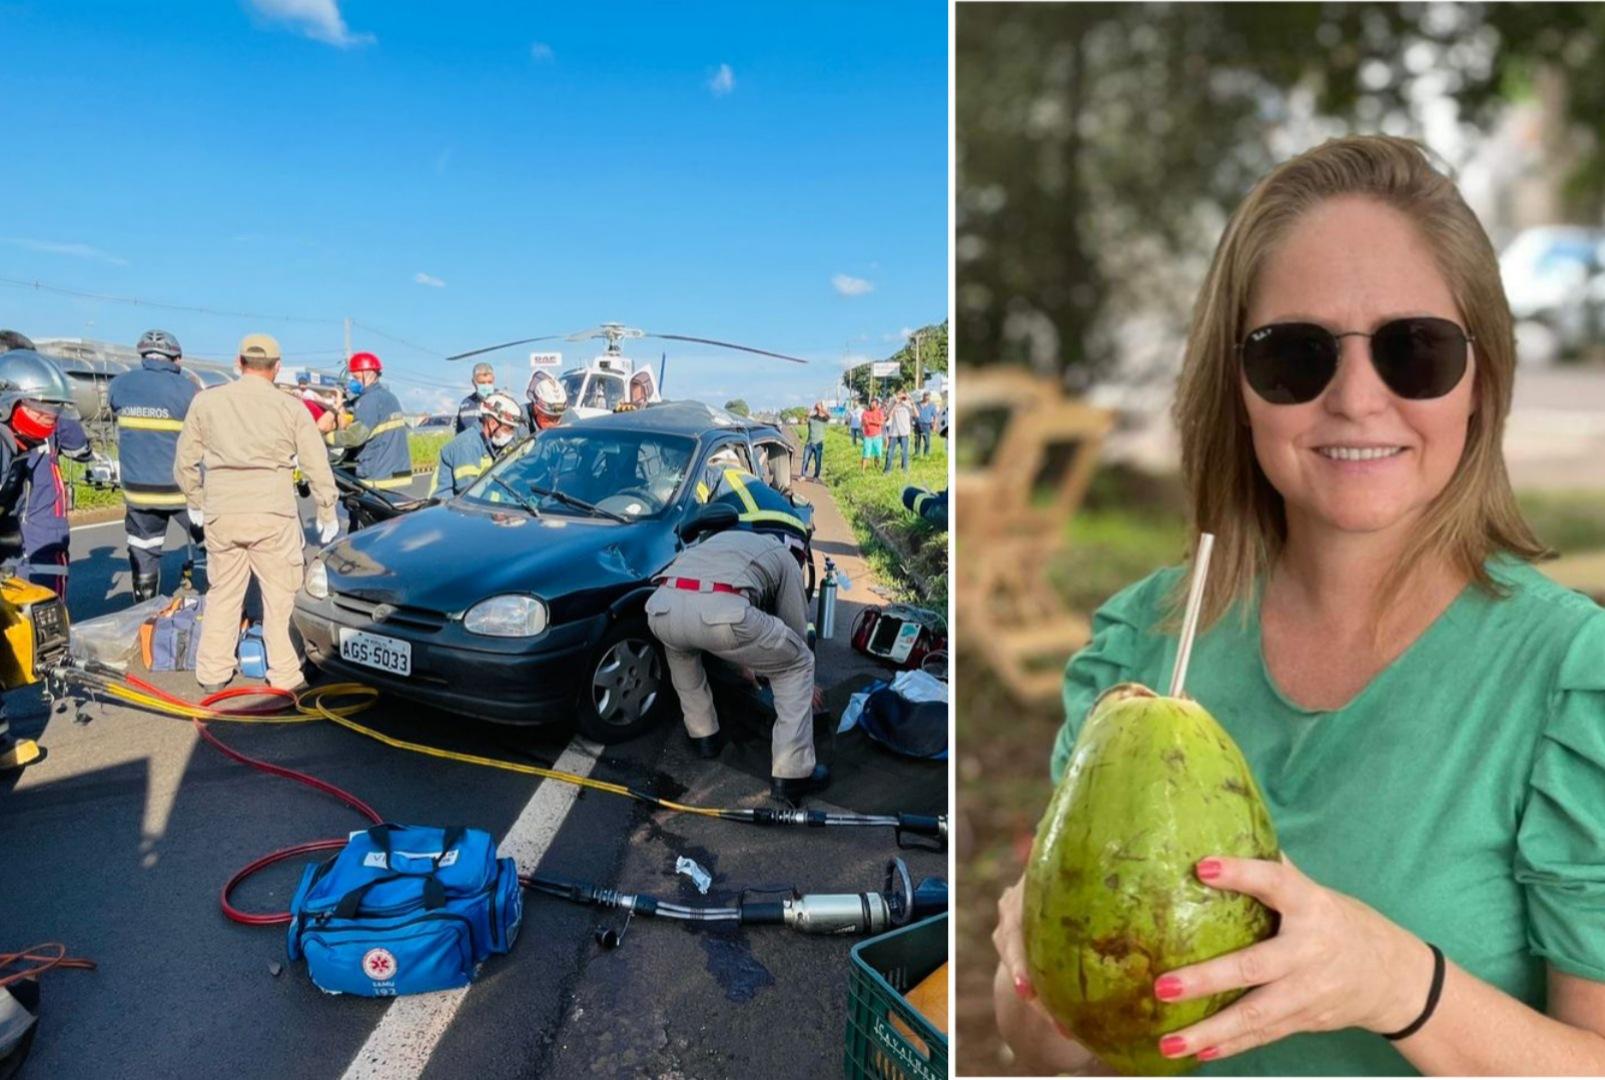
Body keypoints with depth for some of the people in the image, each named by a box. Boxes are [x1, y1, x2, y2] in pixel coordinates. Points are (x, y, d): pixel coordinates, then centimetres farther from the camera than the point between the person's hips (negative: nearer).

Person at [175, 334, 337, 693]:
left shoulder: (206, 401, 5)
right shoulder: (291, 407, -1)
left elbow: (185, 462, 10)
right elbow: (317, 466, -1)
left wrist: (195, 501, 25)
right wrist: (327, 514, 9)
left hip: (221, 513, 3)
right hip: (273, 515, -2)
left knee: (222, 593, 16)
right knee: (281, 596, 6)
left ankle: (212, 673, 23)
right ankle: (285, 675, 10)